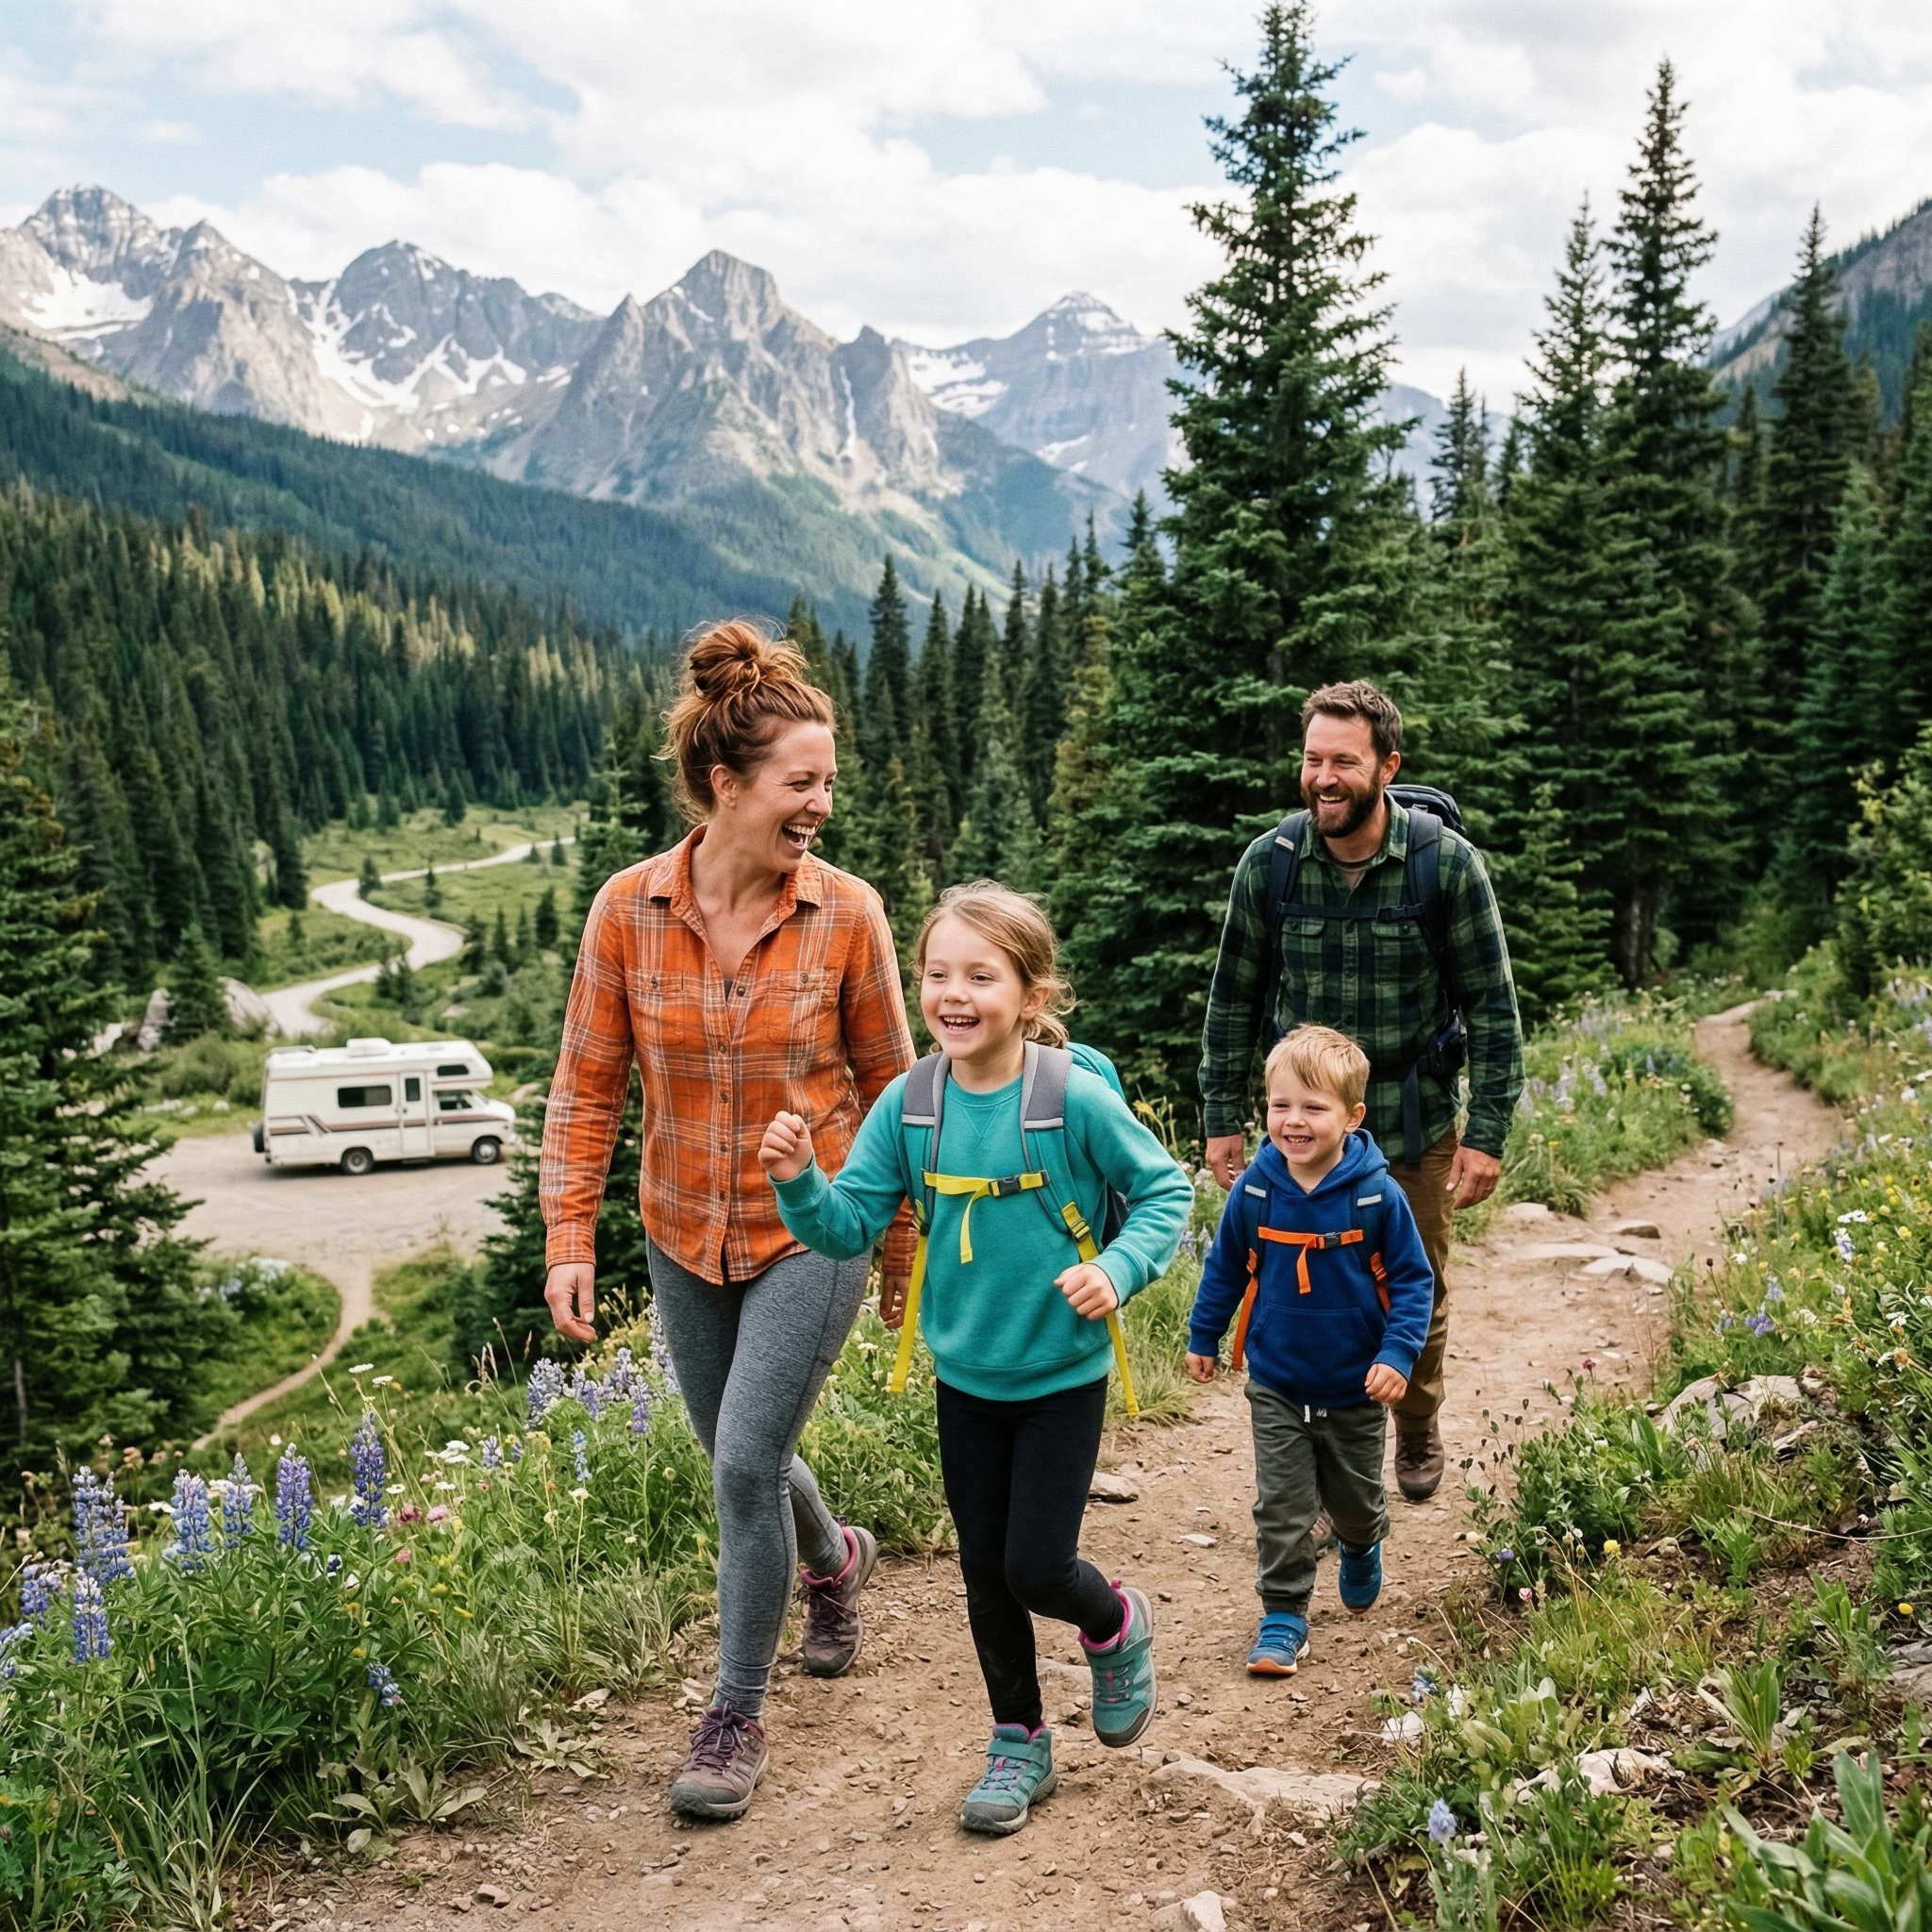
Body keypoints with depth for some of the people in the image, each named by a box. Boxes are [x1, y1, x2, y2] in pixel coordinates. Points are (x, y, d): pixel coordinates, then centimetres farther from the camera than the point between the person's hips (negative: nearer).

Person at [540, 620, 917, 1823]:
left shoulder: (848, 914, -13)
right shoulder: (628, 911, -10)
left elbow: (890, 1086, -3)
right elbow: (587, 1089, -3)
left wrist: (905, 1243, 3)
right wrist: (571, 1242, -7)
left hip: (812, 1235, -3)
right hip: (687, 1239, 3)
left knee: (747, 1464, -8)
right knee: (739, 1457, 18)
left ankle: (738, 1715, 14)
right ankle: (835, 1557, 53)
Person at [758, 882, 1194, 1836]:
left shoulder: (1075, 1097, -19)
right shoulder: (909, 1104, -8)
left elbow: (1166, 1192, -7)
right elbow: (851, 1223, -5)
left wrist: (1117, 1269, -22)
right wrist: (800, 1181, -24)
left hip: (1062, 1374, -4)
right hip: (964, 1374, 4)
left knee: (1036, 1568, -3)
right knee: (983, 1568, 13)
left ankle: (1116, 1626, 32)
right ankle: (1019, 1740, 34)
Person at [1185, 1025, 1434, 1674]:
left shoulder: (1377, 1196, -18)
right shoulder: (1255, 1190, -12)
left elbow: (1412, 1280, -9)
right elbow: (1224, 1267, 4)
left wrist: (1397, 1355, -19)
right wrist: (1203, 1336, 12)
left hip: (1355, 1390, 0)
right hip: (1276, 1388, 0)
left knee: (1355, 1499, 20)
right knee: (1282, 1506, 1)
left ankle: (1361, 1551, 52)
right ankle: (1283, 1617, 14)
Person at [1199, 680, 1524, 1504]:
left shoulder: (1448, 864, -12)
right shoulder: (1268, 863, -7)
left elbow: (1492, 1009, -5)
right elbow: (1234, 1001, 3)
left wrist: (1487, 1134, -8)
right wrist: (1222, 1120, 3)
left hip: (1417, 1132, 0)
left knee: (1418, 1298, 16)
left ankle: (1417, 1433, 43)